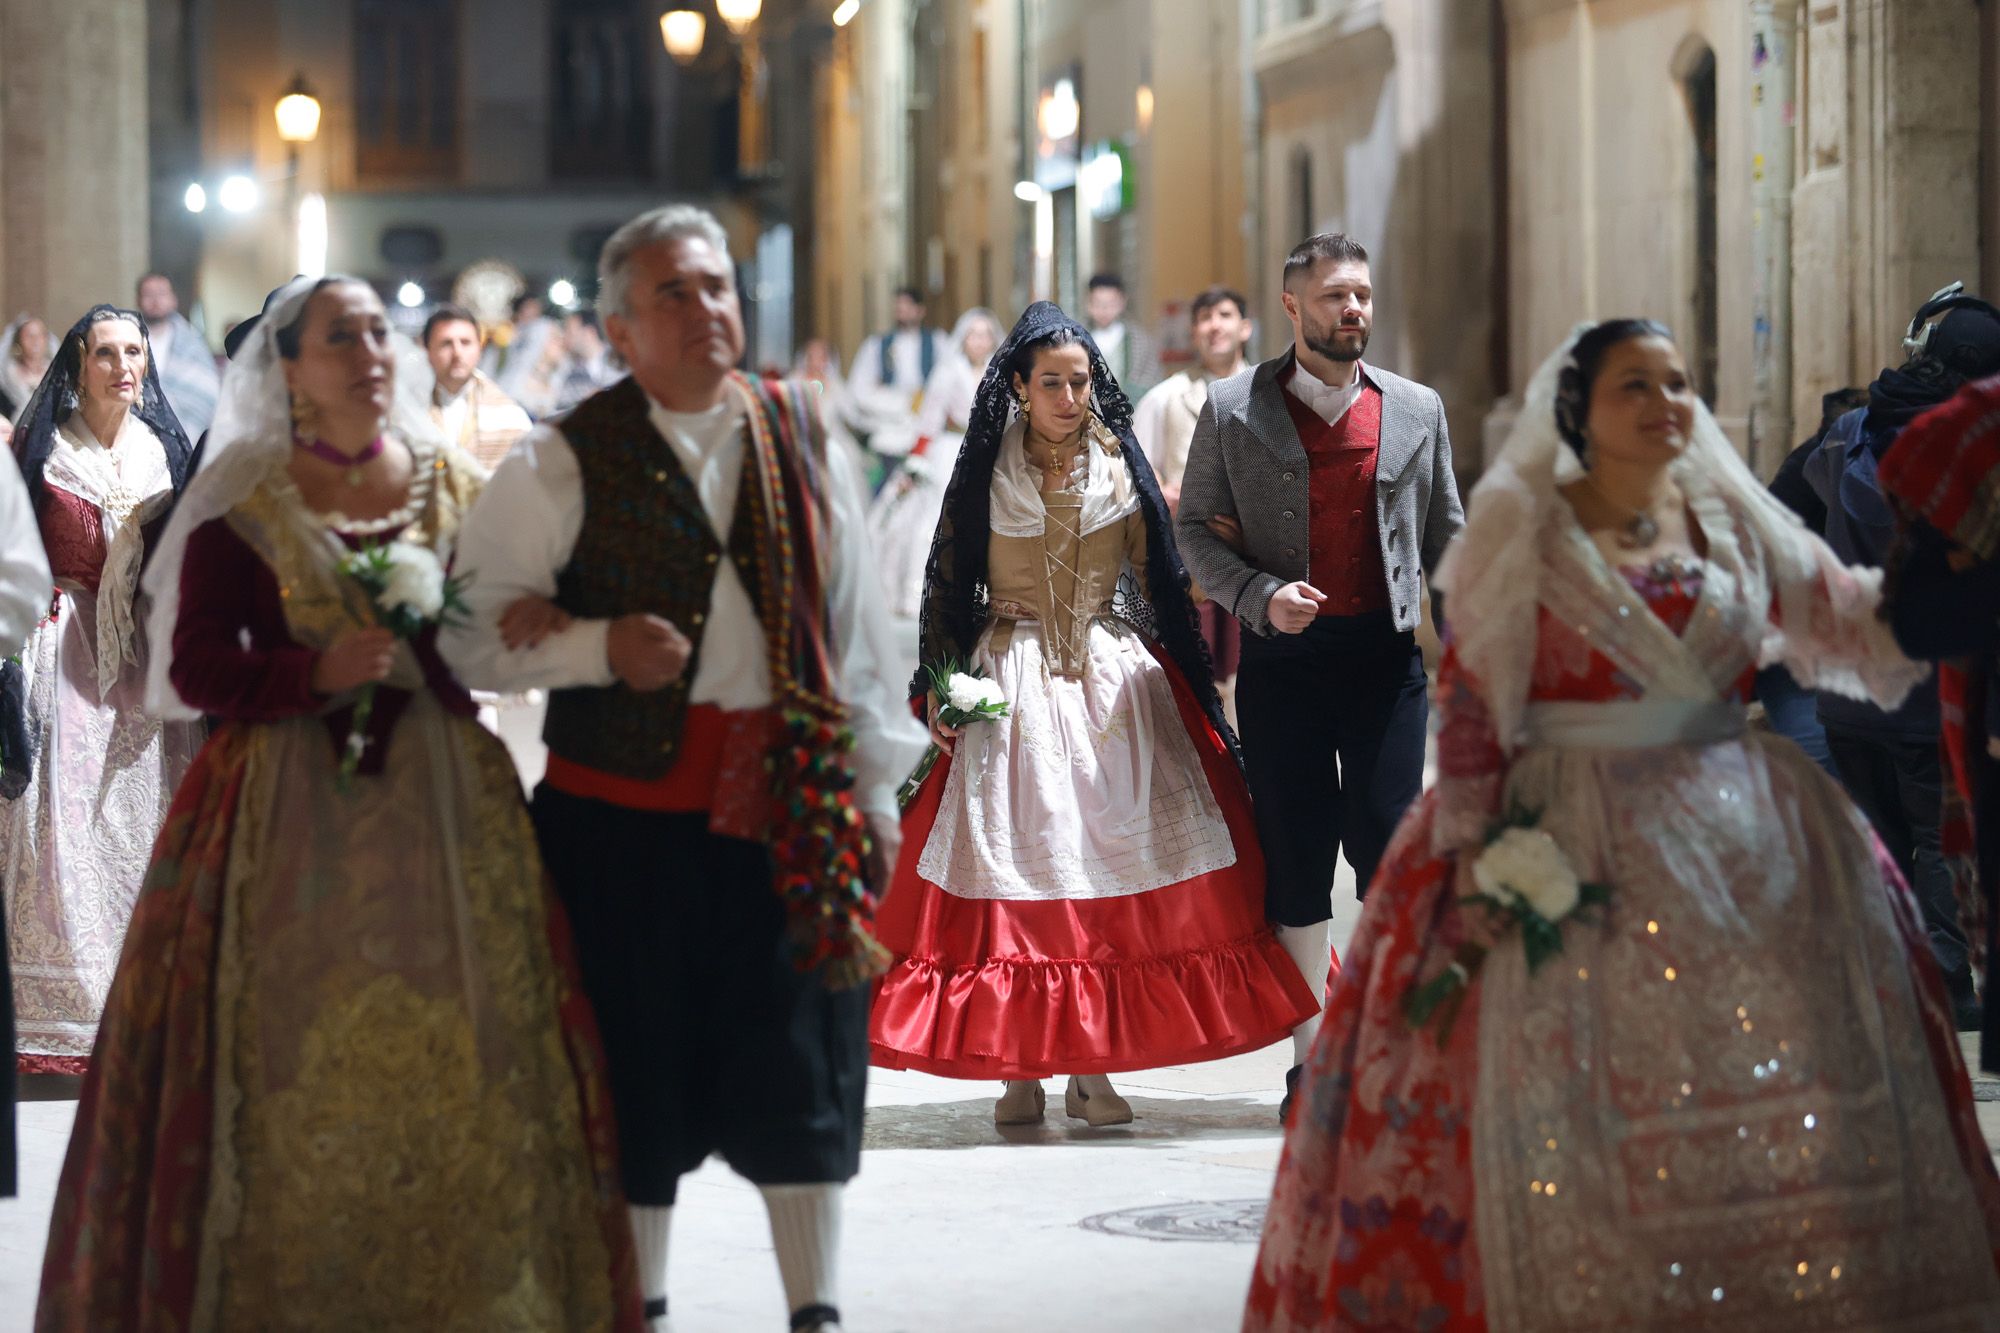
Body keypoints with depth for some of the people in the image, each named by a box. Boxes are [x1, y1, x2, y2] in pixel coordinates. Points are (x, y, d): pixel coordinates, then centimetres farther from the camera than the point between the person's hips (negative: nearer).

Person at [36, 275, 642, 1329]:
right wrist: (317, 670, -16)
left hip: (444, 800, 2)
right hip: (288, 805, -2)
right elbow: (196, 668, -2)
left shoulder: (462, 488, 9)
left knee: (460, 1061, -2)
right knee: (289, 1063, -4)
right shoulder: (242, 504, 2)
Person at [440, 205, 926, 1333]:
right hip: (625, 806, -2)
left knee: (802, 1058, 3)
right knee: (641, 1070, 5)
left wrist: (876, 785, 11)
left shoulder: (802, 443, 9)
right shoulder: (566, 464, -1)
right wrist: (599, 646, -17)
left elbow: (857, 622, 13)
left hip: (788, 800, 2)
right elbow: (473, 632, -2)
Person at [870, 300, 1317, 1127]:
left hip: (1113, 680, 1)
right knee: (1013, 857, -5)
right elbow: (948, 582, 6)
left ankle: (1092, 1068, 0)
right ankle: (1019, 1068, 0)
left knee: (1112, 859, -5)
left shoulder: (1121, 464, 5)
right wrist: (940, 687, -3)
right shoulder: (987, 469, 3)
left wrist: (1192, 679, 4)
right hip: (1011, 679, -1)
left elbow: (1158, 578, 9)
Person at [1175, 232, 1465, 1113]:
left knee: (1385, 842, -5)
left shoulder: (1416, 410, 9)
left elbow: (1446, 537, 14)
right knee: (1296, 856, 3)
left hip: (1385, 653, 1)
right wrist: (1260, 597, -11)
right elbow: (1195, 532, 5)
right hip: (1284, 657, -1)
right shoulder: (1233, 412, 4)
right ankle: (1310, 1060, 11)